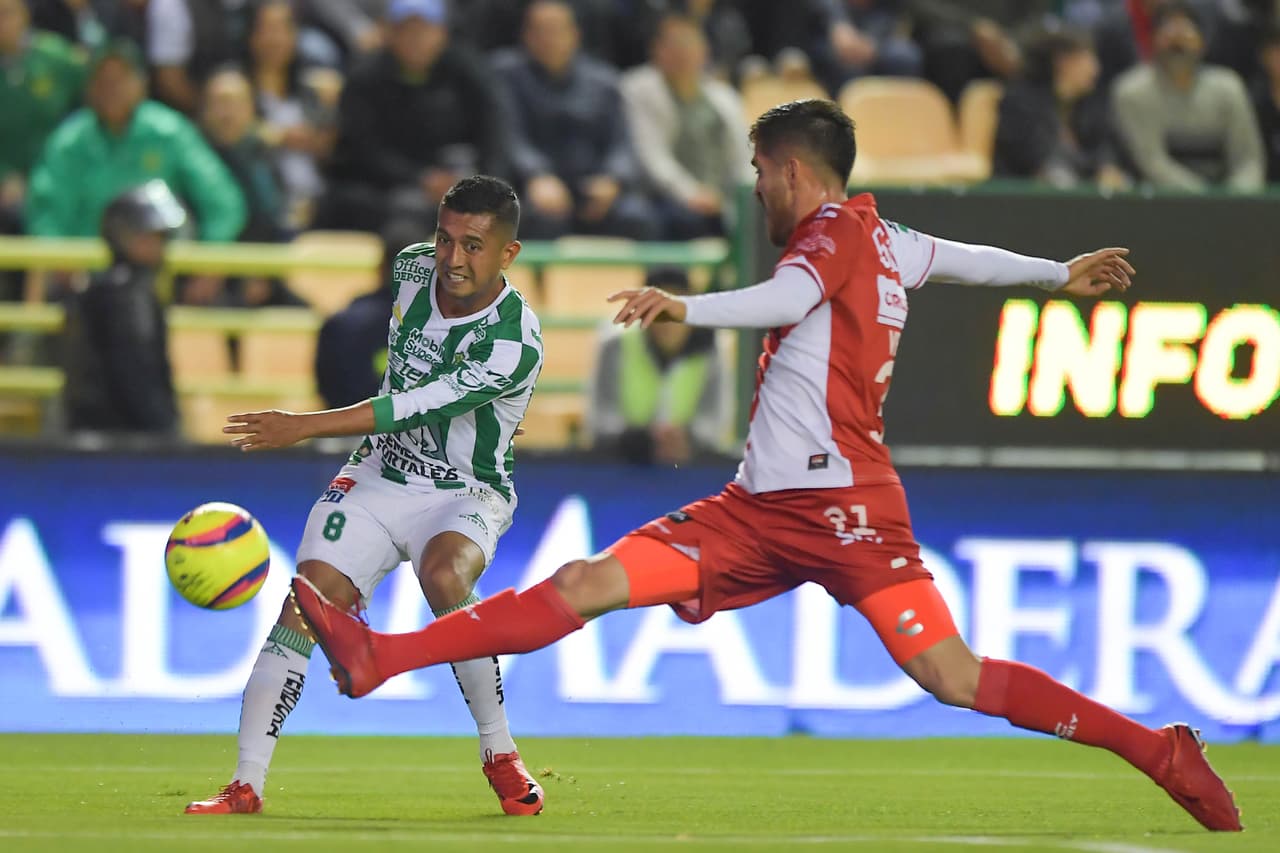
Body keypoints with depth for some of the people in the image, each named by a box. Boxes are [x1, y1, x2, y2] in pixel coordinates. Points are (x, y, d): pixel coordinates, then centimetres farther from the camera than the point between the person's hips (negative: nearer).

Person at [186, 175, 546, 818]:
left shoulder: (514, 345, -25)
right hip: (377, 476, 5)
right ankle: (246, 785, -13)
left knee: (444, 576, -36)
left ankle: (500, 755, -18)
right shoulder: (413, 267, -3)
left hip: (465, 493, -5)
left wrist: (303, 426, -35)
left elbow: (413, 409, -31)